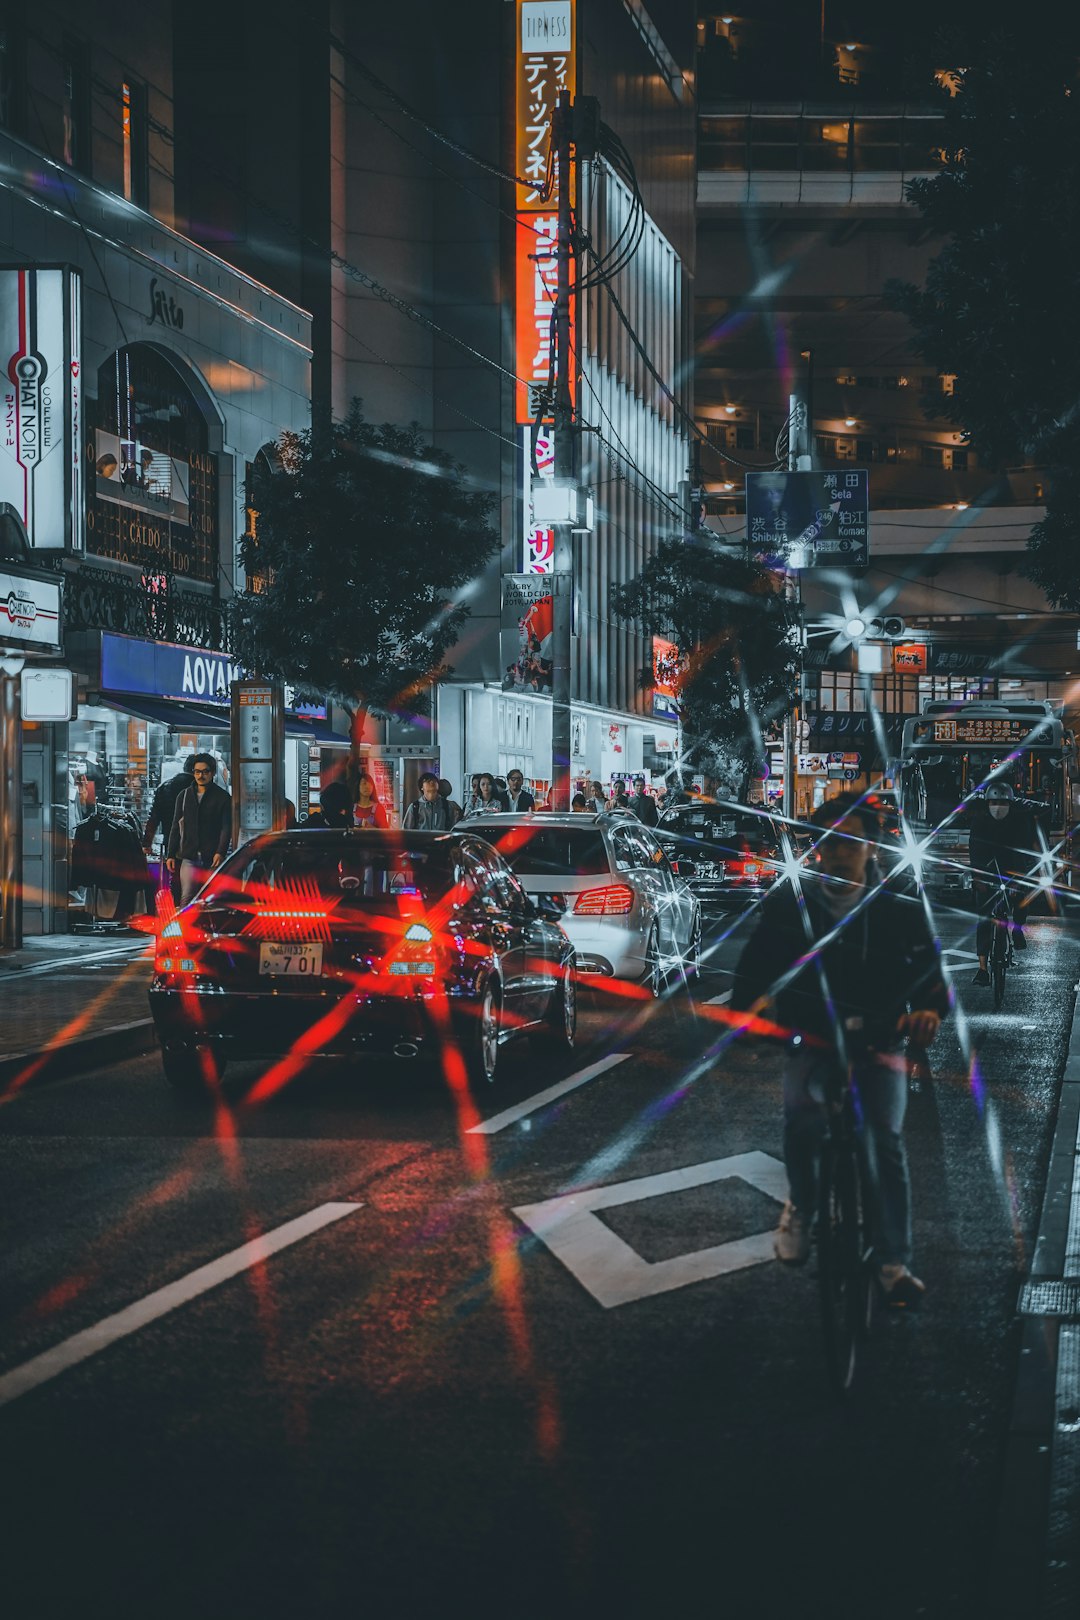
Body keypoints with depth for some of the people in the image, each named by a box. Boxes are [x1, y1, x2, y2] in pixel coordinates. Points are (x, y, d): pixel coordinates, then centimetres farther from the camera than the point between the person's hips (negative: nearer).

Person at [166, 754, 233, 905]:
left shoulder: (222, 797, 4)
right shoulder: (184, 796, 13)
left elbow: (226, 827, -2)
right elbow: (176, 827, 16)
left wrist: (220, 853, -15)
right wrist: (171, 855, 8)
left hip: (212, 859, -2)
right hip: (189, 859, 2)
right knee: (186, 899, -9)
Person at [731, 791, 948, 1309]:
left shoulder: (899, 909, 5)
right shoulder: (790, 902, 5)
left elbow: (930, 970, 1)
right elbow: (756, 966, 1)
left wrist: (930, 1009, -20)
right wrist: (750, 1000, -19)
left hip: (879, 1044, 1)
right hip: (811, 1039, 0)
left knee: (886, 1142, -17)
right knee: (803, 1115, -29)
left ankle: (895, 1264, -11)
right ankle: (800, 1207, -1)